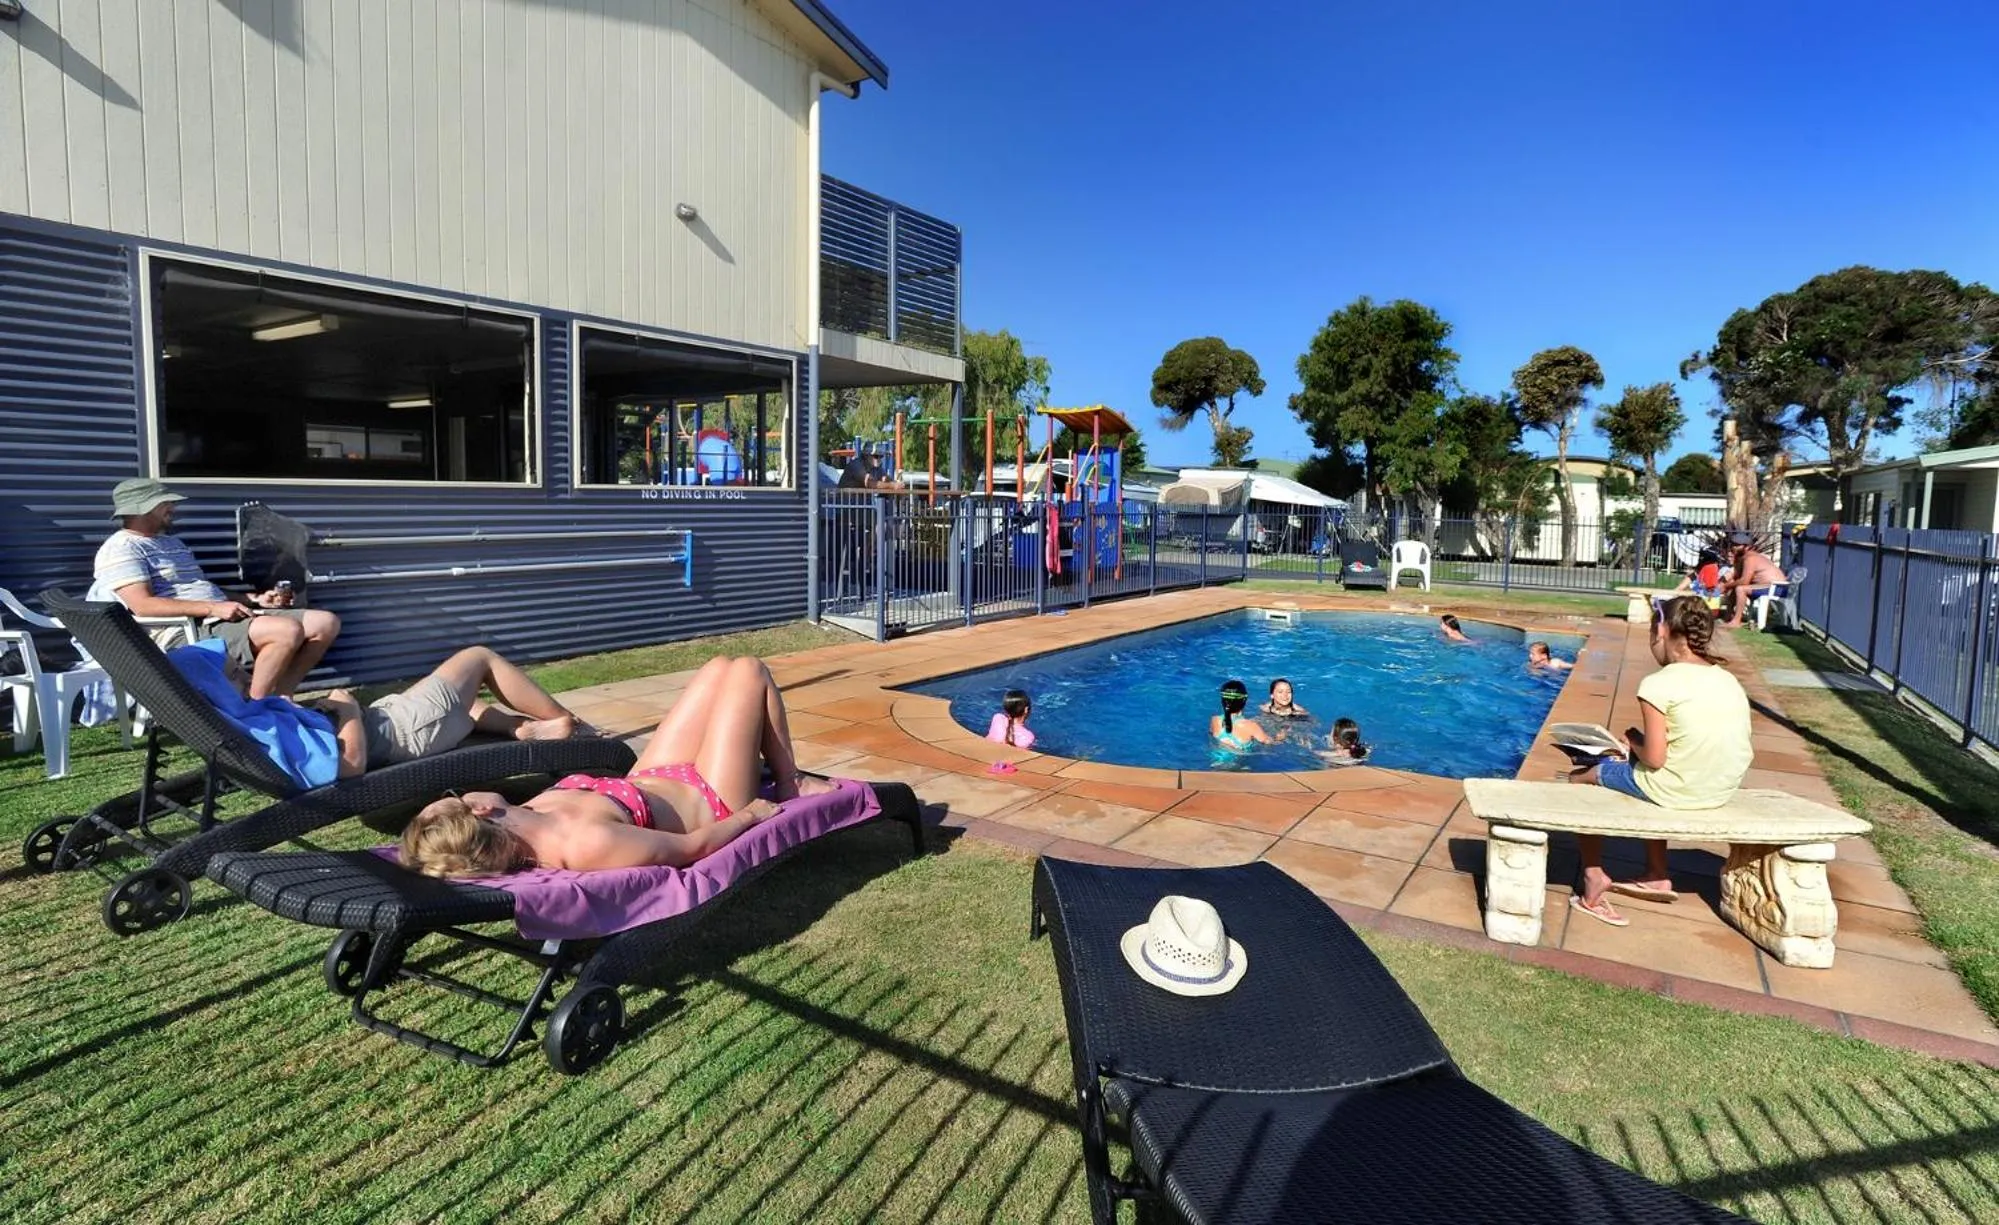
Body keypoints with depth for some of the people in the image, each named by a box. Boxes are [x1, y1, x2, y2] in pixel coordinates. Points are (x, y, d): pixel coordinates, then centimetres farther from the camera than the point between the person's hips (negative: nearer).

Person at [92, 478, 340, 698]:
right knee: (287, 631, -34)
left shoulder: (172, 542, 27)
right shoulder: (122, 547, -3)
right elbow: (143, 606, -17)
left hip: (224, 620, 9)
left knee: (325, 622, -6)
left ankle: (276, 700, -8)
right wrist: (213, 608, -23)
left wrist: (256, 599, 12)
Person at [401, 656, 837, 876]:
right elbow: (696, 845, -28)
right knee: (749, 671, 4)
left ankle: (772, 768, 37)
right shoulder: (587, 845, -42)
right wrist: (751, 813, -13)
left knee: (719, 668, 15)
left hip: (651, 779, 7)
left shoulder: (521, 821, -23)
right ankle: (792, 786, 23)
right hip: (709, 801, -7)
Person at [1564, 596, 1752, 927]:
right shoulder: (1729, 681, 4)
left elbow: (1654, 759, -18)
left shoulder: (1658, 684, -17)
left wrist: (1633, 742, 3)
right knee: (1649, 780, 37)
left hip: (1675, 790, -7)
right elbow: (1706, 744, 10)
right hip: (1721, 791, 8)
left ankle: (1594, 877, 15)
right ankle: (1657, 876, 38)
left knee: (1582, 777, 15)